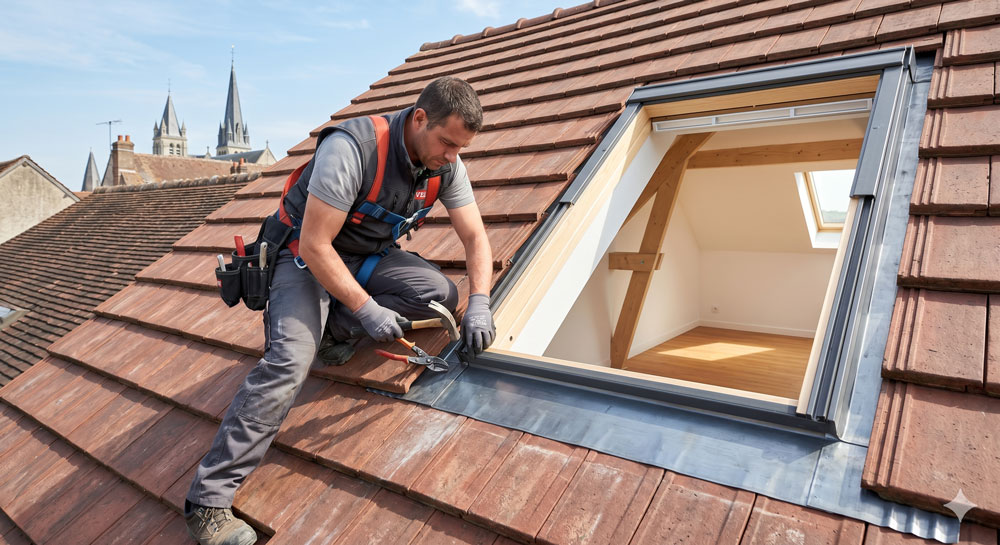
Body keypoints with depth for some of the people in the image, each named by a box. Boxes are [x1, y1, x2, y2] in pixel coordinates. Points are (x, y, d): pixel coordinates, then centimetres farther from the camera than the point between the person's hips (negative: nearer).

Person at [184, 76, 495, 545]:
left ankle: (331, 324, -1)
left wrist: (479, 305, -19)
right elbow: (315, 246, -29)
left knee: (441, 294, -17)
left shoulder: (446, 164, -11)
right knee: (289, 362, -24)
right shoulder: (351, 148, -31)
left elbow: (475, 236, -5)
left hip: (369, 255, 6)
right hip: (307, 255, -6)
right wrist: (367, 309, -29)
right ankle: (209, 500, -15)